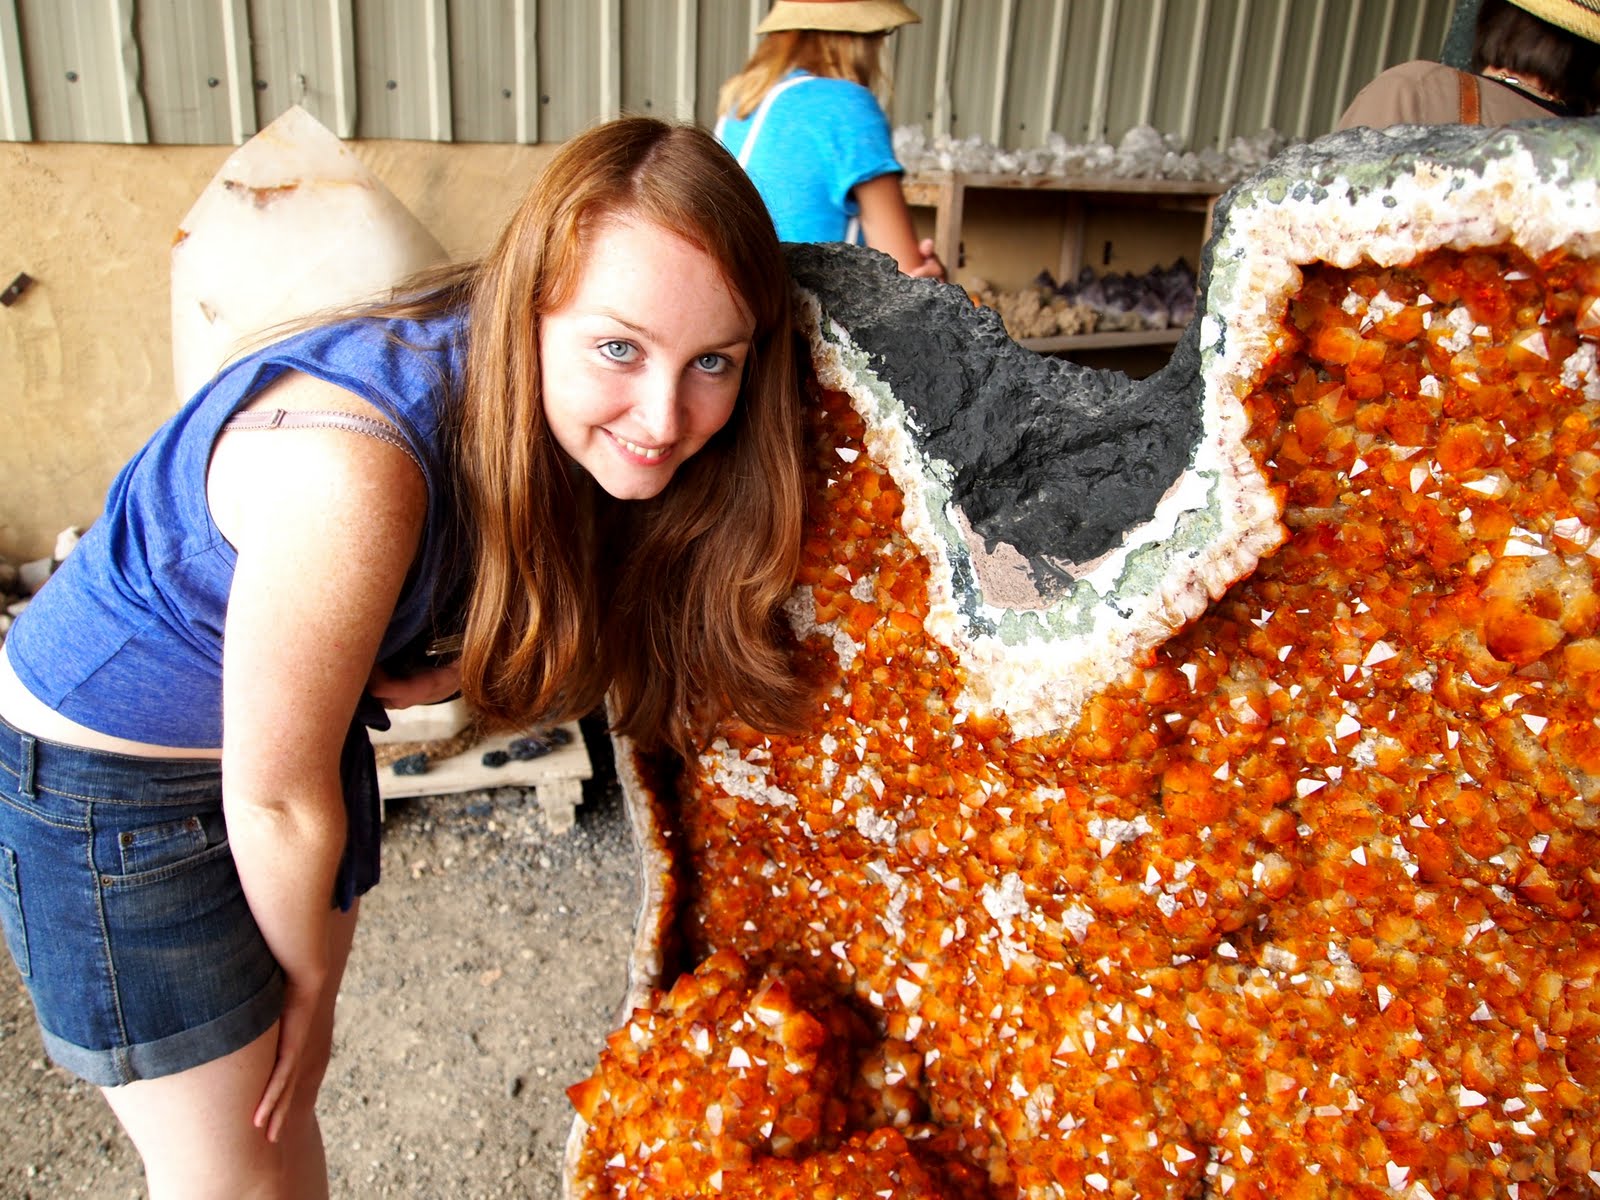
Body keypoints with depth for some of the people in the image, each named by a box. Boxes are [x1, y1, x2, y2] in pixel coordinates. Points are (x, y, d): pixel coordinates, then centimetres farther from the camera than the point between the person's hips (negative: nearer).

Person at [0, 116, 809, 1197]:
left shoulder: (536, 417, -16)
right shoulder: (349, 462, -39)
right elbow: (277, 797, -25)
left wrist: (436, 670, -22)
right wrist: (310, 982, -7)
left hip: (301, 750, 6)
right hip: (106, 781, -6)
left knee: (285, 1096, 24)